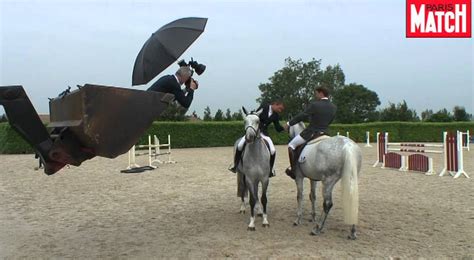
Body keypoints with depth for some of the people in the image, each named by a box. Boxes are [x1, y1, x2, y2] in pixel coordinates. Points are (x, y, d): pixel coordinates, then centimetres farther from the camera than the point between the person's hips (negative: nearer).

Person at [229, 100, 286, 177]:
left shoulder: (276, 116, 4)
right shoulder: (263, 107, -5)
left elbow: (278, 128, 3)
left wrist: (284, 128, -14)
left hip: (264, 133, 3)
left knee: (273, 151, -17)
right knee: (240, 145, -21)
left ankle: (270, 169, 8)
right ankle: (235, 165, -1)